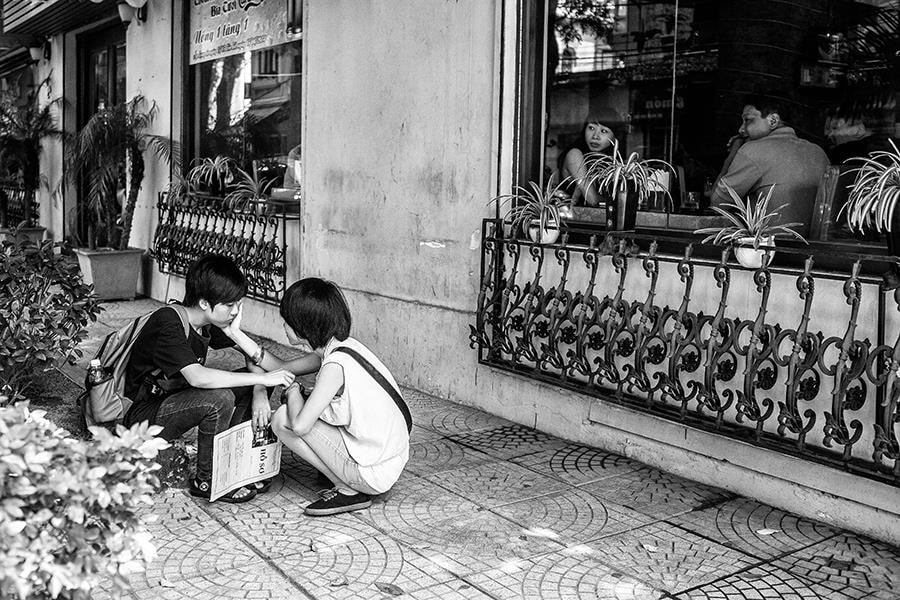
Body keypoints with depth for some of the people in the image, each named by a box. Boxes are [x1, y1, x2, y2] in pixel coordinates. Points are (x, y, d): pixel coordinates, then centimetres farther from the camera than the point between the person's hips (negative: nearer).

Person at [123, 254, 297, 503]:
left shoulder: (209, 322, -3)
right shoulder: (168, 324, -28)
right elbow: (197, 377, -42)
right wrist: (262, 378, -38)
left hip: (175, 399, 8)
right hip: (145, 416, -8)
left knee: (248, 387, -4)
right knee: (219, 399, -31)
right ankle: (206, 481, -11)